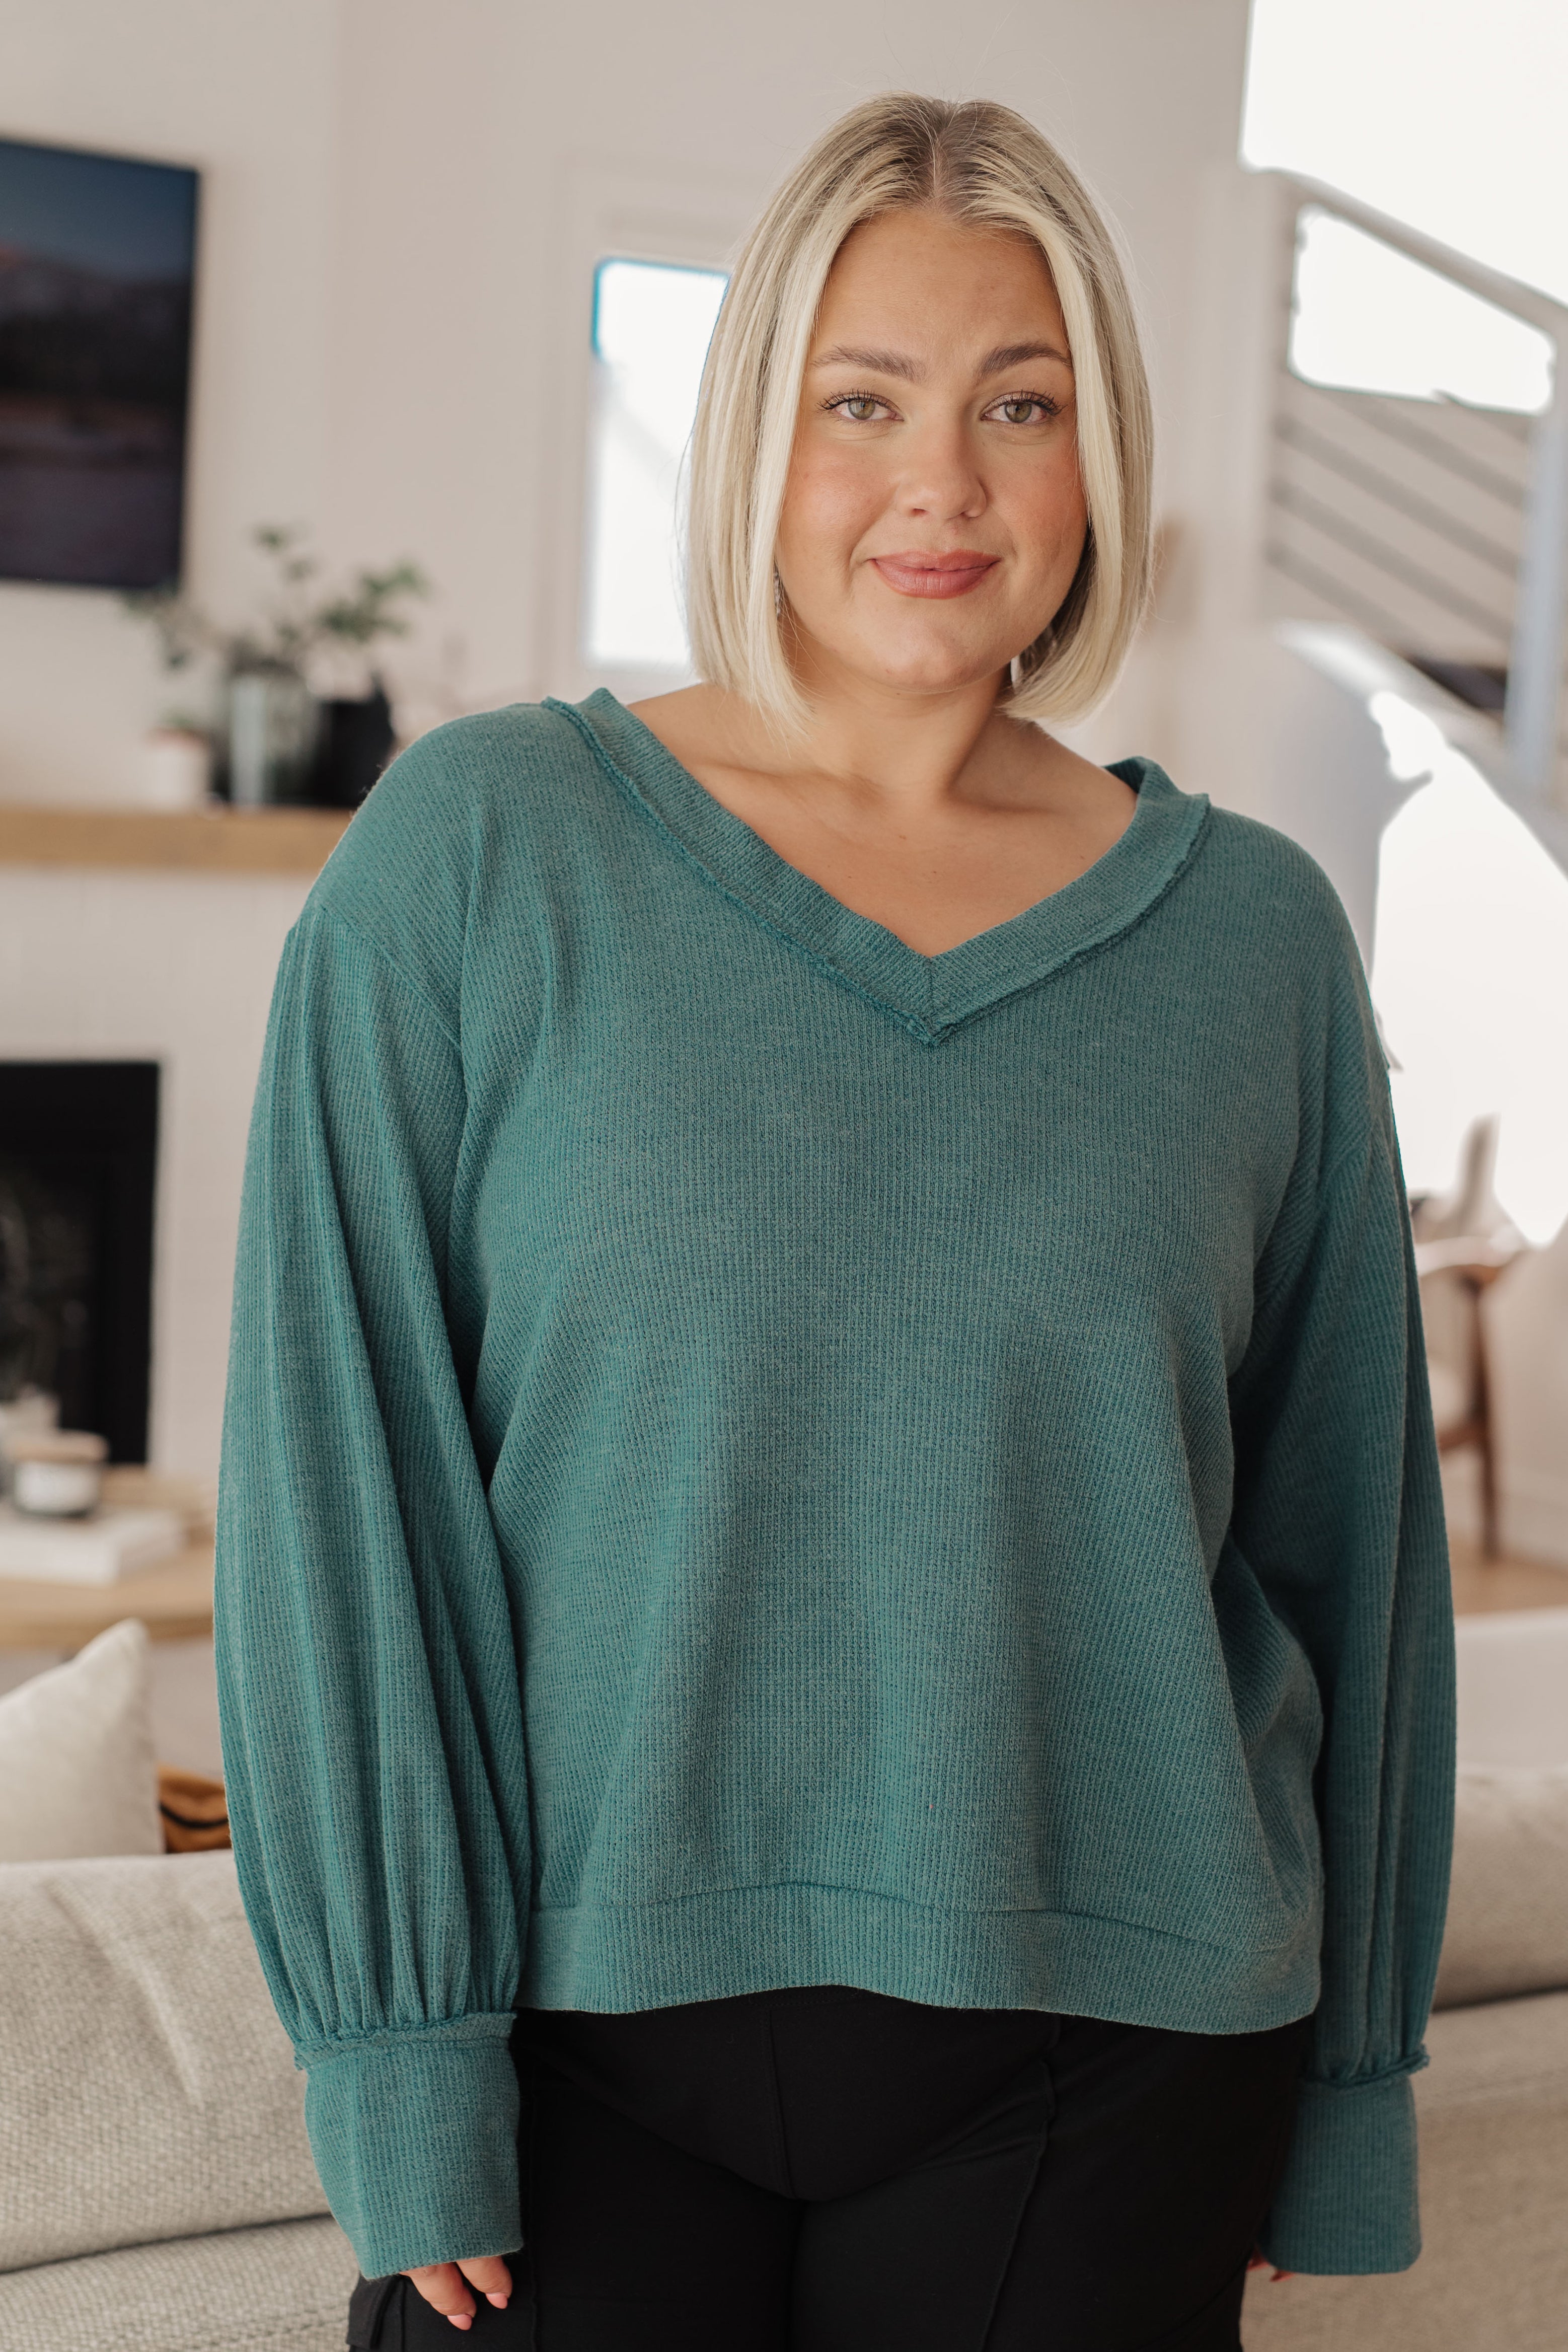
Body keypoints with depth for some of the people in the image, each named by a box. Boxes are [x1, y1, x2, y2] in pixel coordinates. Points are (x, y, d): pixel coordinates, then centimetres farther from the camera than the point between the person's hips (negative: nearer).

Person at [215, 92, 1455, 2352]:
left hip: (1099, 2054, 2)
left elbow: (1348, 1534, 6)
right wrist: (397, 2041, -10)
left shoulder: (1253, 934, 1)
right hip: (576, 2022, -1)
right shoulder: (473, 854, -5)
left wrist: (1351, 2079, 9)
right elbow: (340, 1480, -7)